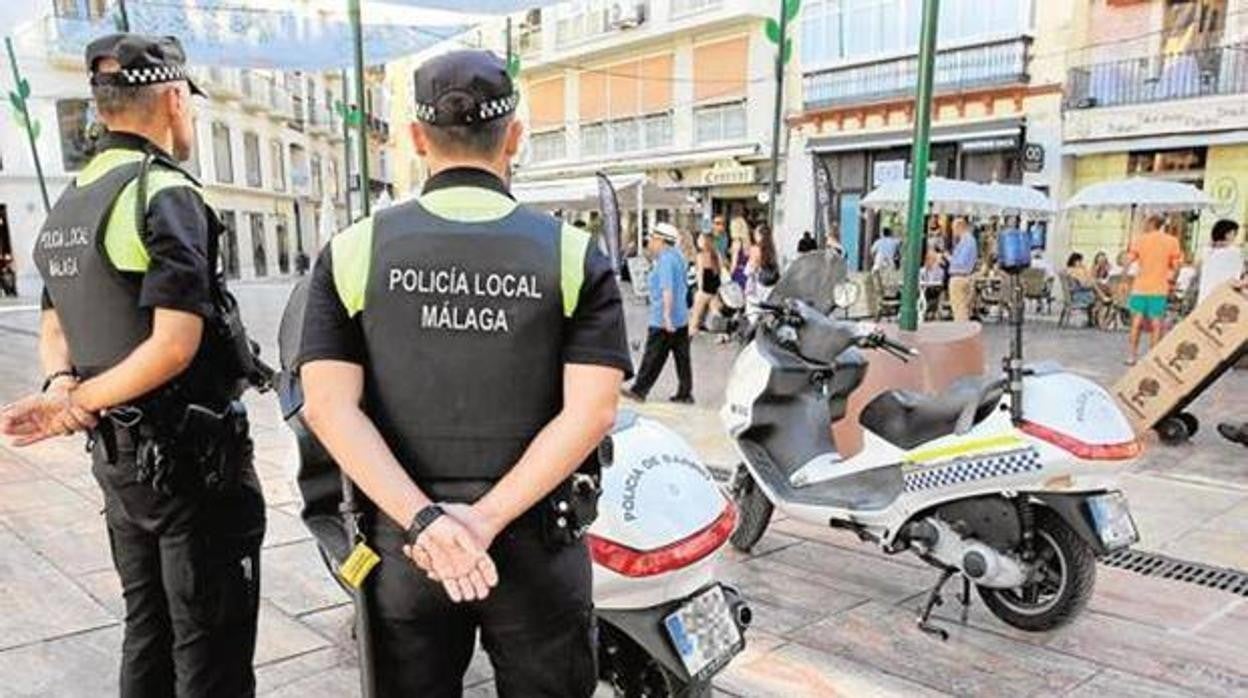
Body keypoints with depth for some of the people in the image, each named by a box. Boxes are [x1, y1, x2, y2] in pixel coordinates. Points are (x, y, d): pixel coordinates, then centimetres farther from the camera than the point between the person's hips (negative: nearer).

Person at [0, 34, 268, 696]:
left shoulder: (67, 207, 11)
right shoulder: (166, 195, -17)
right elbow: (175, 344, -24)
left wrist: (61, 385, -4)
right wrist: (79, 401, -13)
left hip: (118, 455, 9)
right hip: (190, 456, -8)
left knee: (147, 629, 20)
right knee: (210, 643, 2)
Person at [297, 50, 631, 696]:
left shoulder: (352, 251, -2)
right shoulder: (574, 254, -5)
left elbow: (330, 406, -11)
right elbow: (591, 411, -14)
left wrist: (422, 520, -16)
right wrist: (486, 519, -15)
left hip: (402, 543, 1)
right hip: (537, 545, 0)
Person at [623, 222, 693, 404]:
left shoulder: (665, 260, -15)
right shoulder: (677, 256, 14)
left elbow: (667, 289, -25)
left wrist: (666, 315, -30)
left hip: (662, 321, -9)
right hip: (681, 317, 9)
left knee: (653, 357, -1)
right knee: (682, 357, 9)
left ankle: (639, 391, 7)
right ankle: (685, 394, 12)